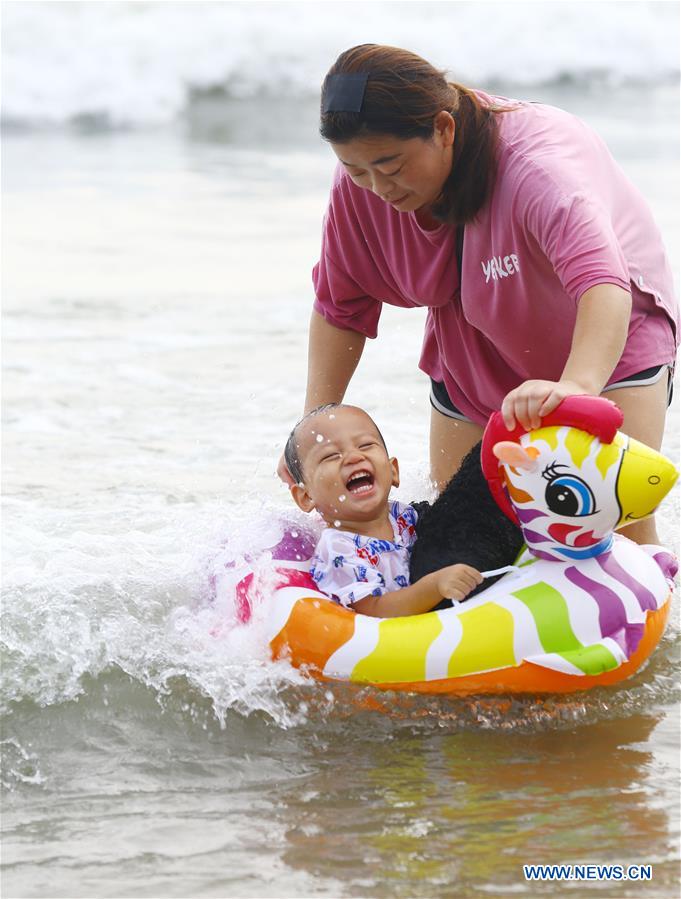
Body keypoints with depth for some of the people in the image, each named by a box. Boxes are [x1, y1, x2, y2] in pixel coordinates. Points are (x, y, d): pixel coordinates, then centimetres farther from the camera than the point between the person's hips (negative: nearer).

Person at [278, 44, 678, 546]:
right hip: (475, 354, 5)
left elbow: (604, 287, -55)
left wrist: (575, 387, -73)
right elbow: (341, 305, -7)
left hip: (606, 337, -5)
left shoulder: (539, 165, -39)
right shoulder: (362, 182, -21)